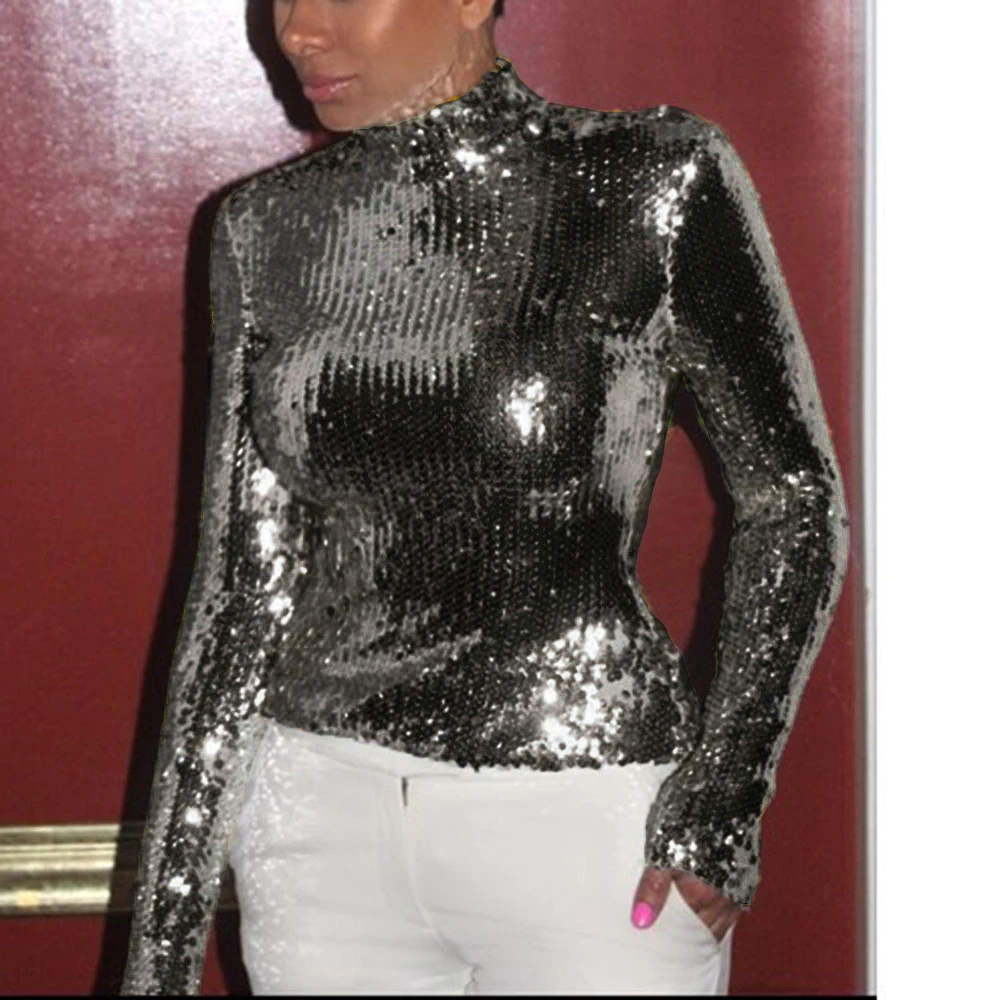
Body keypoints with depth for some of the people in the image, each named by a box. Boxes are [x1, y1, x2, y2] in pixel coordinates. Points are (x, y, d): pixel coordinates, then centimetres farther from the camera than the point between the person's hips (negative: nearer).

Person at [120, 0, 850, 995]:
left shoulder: (652, 180, -8)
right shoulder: (269, 229, 2)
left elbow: (792, 494, -2)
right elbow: (242, 578, 4)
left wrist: (723, 793, -8)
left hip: (585, 810, -3)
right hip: (319, 810, 3)